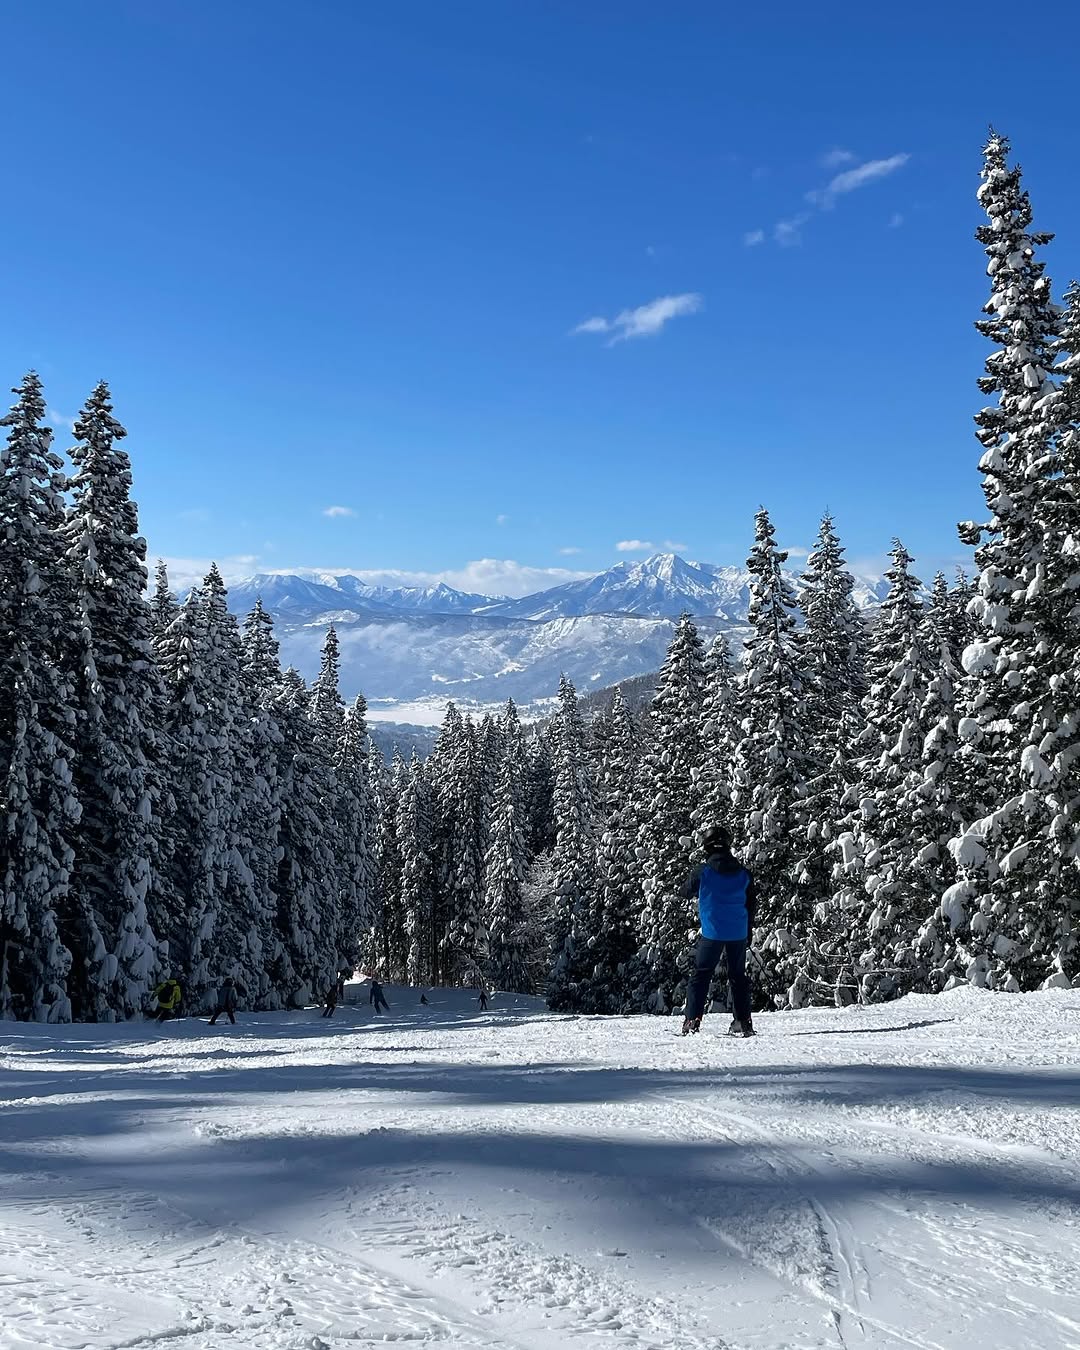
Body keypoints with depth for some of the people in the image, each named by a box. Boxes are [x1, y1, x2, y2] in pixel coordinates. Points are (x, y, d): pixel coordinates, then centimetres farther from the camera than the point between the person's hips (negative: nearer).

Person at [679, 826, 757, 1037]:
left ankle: (692, 1020, -1)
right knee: (738, 976, 14)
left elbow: (685, 893, 6)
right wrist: (748, 932, 23)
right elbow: (752, 905, 12)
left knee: (701, 974, 5)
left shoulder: (703, 871, -9)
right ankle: (743, 1022, 13)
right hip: (738, 934, 3)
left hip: (712, 933, -3)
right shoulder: (743, 873, 3)